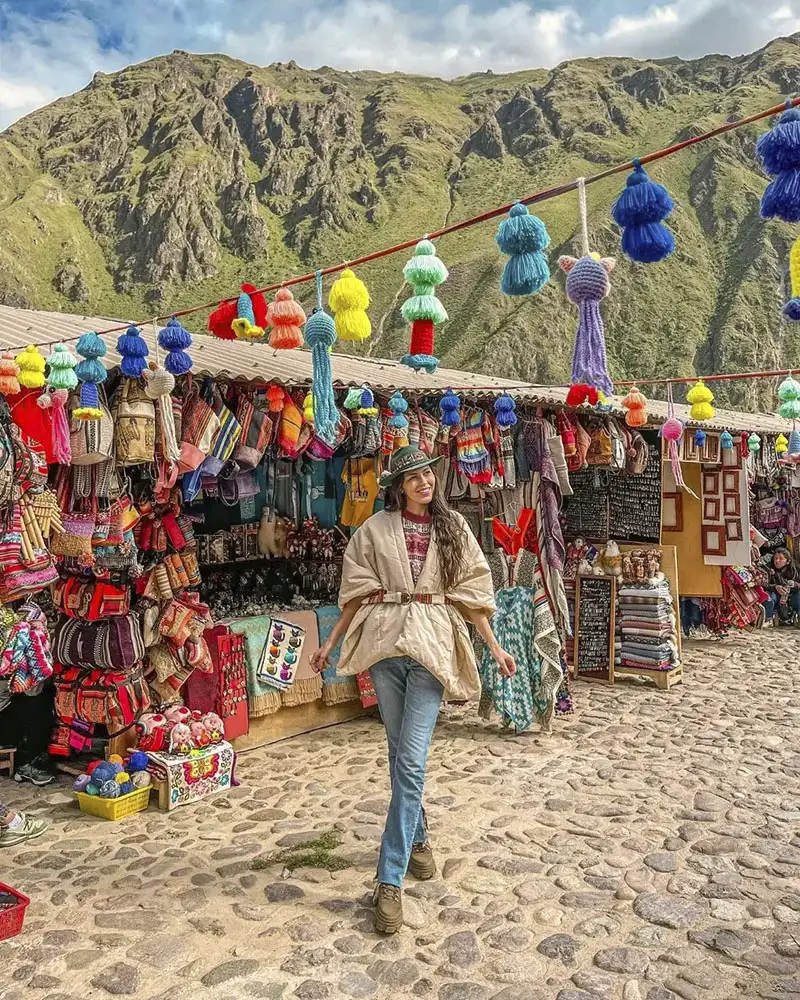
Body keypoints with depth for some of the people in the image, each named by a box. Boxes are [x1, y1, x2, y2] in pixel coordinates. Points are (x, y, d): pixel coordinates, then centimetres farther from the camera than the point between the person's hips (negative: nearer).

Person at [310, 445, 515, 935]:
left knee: (411, 760, -8)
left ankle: (390, 881, -2)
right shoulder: (375, 529, 5)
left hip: (432, 645, -1)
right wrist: (331, 642, 12)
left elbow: (470, 590, 7)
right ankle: (418, 839, 36)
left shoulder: (452, 526, 6)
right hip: (385, 642, 1)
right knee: (402, 754, 13)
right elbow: (358, 592, 10)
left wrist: (495, 646, 6)